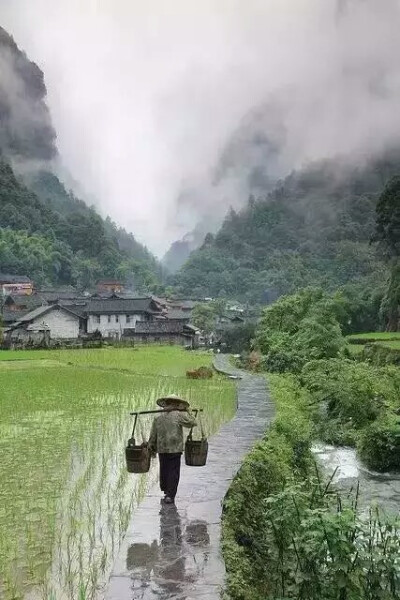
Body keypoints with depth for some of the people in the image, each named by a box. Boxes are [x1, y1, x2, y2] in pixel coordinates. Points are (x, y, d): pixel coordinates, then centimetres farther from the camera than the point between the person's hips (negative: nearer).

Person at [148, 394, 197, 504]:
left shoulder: (158, 418, 6)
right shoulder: (179, 415, -8)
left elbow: (153, 436, 9)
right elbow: (193, 423, -2)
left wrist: (152, 449, 21)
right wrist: (187, 411, 12)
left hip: (161, 449, 4)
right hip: (175, 449, -4)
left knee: (164, 471, 17)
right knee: (173, 472, 2)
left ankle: (166, 491, 30)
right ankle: (170, 495, -1)